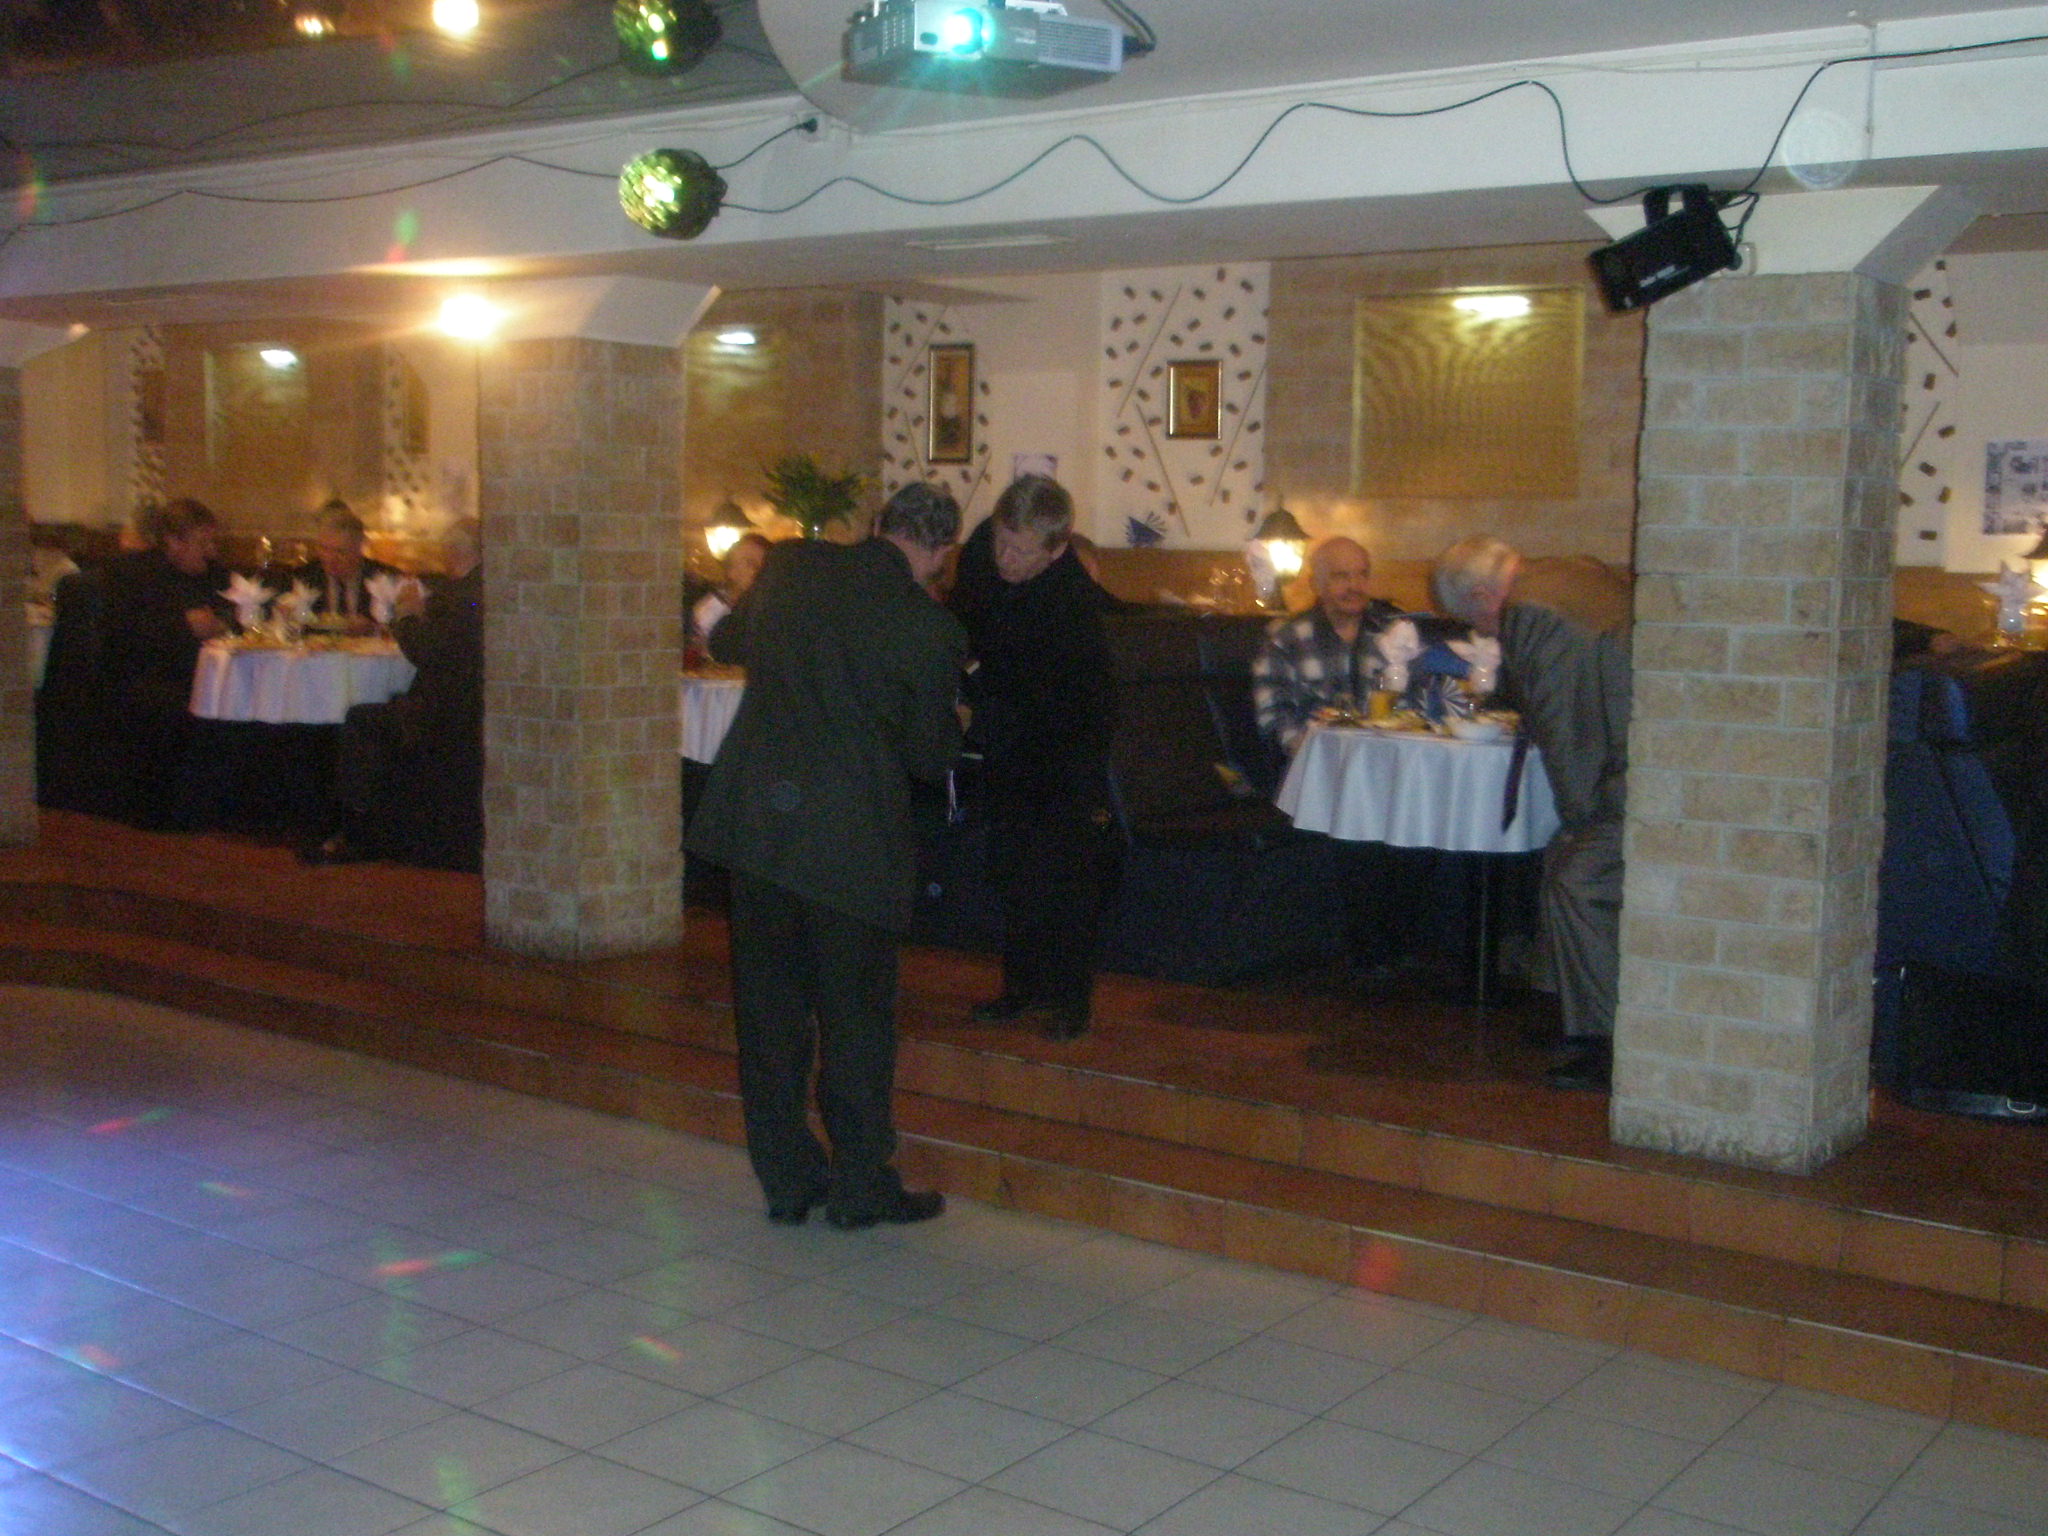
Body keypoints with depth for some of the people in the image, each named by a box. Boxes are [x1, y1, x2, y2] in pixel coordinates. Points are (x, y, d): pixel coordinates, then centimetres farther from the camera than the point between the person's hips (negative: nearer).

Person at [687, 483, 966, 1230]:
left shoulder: (791, 566, 1)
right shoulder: (928, 628, -10)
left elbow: (727, 642, 19)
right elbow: (930, 756, 0)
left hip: (752, 819, 5)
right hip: (848, 835, -4)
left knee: (768, 1005, 14)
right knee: (856, 1014, 9)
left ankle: (787, 1177, 23)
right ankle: (862, 1186, 20)